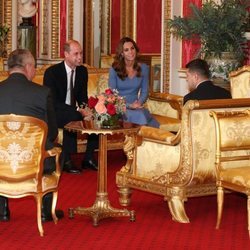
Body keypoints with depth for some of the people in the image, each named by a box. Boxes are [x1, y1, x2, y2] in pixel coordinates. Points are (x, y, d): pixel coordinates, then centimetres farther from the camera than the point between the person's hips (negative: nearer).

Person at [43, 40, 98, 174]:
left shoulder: (82, 71, 3)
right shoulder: (52, 72, -16)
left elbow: (83, 97, 11)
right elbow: (53, 102, -20)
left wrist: (85, 109, -13)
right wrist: (77, 111, -29)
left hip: (72, 111, 7)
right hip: (53, 113, -6)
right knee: (72, 117, -36)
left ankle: (88, 158, -3)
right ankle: (66, 160, -26)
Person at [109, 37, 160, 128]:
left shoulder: (143, 68, 9)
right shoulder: (114, 69, -1)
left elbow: (144, 91, 11)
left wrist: (139, 103, -11)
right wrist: (128, 105, -16)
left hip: (135, 106, 3)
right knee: (138, 117, -33)